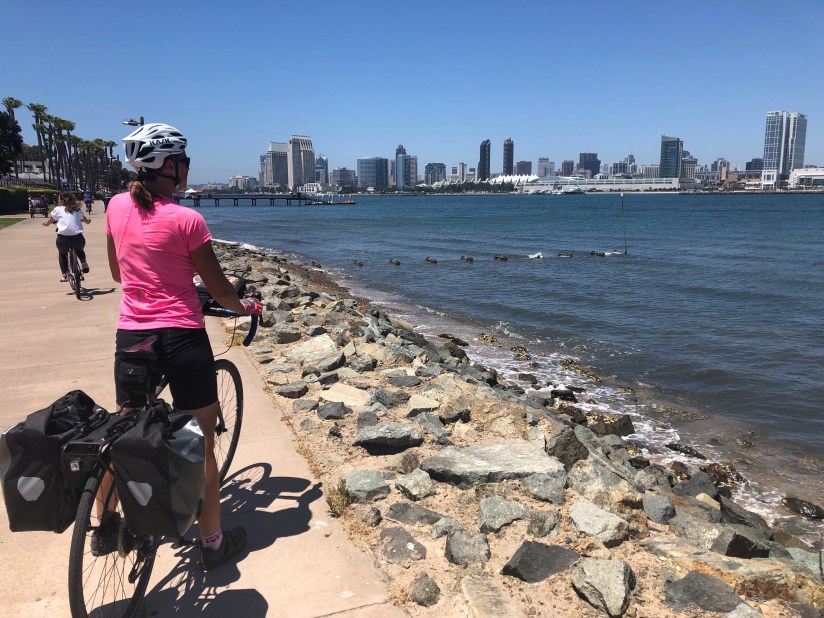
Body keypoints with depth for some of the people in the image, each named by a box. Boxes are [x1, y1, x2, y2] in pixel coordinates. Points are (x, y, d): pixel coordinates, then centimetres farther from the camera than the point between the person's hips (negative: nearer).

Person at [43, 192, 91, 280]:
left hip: (63, 238, -1)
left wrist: (45, 222, 43)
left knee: (62, 253, 28)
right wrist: (88, 219, 51)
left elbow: (48, 222, 19)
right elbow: (87, 221, 28)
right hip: (77, 238, 2)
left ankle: (64, 274, 22)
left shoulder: (58, 209, 10)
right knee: (79, 249, 35)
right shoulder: (77, 210, 15)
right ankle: (83, 262, 10)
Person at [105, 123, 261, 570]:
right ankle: (212, 542, 20)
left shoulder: (117, 206, 3)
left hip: (130, 335, 6)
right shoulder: (185, 219, -13)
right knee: (201, 444, 7)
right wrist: (245, 306, 14)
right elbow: (218, 288, -6)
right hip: (181, 338, -5)